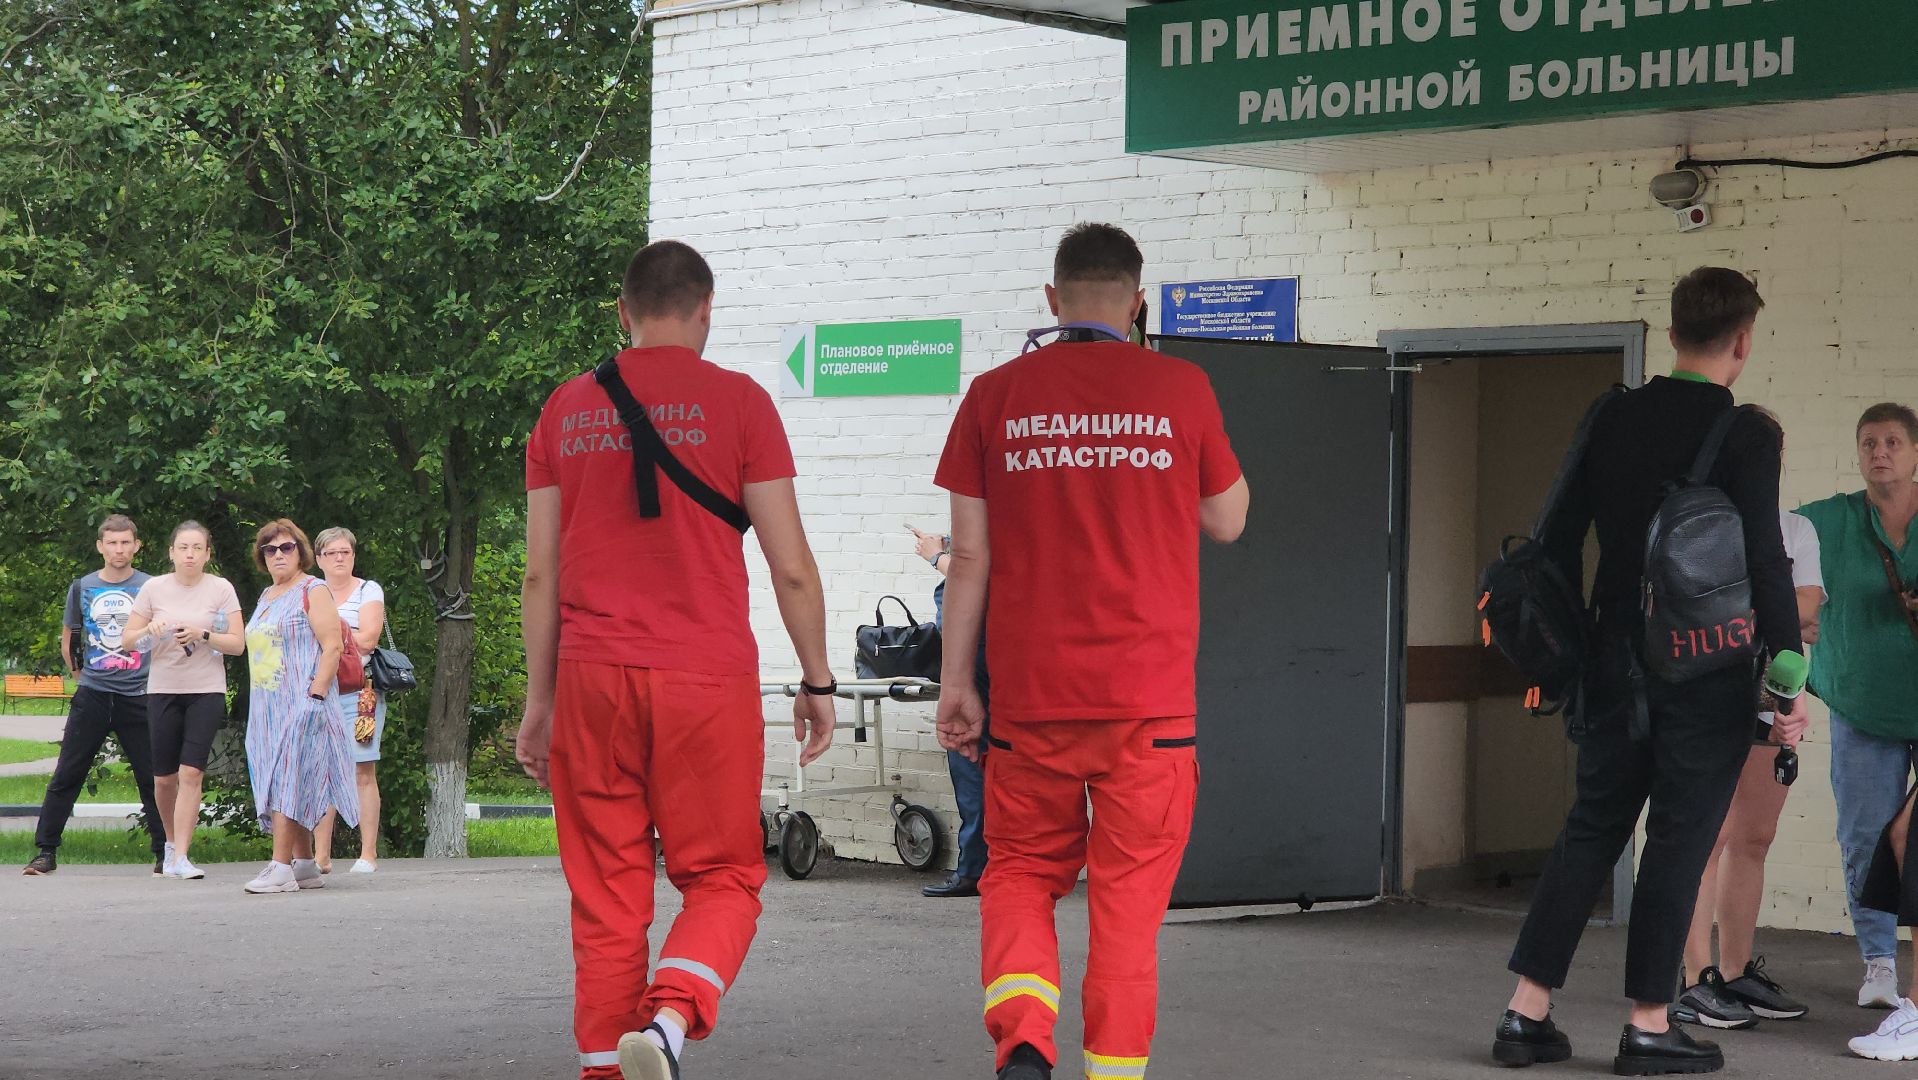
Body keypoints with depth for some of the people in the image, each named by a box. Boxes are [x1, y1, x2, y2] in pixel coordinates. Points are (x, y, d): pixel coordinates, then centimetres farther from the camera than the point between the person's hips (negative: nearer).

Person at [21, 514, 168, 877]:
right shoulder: (82, 588, 7)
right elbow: (68, 642, 17)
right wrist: (81, 673, 9)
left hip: (138, 695, -1)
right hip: (92, 696, 1)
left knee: (153, 778, 0)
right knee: (66, 776, 0)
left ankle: (165, 853, 8)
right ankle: (44, 851, 5)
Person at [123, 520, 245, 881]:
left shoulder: (221, 589, -1)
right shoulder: (154, 588, 3)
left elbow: (237, 644, -2)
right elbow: (127, 639, 6)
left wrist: (203, 635, -18)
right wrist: (149, 631, -14)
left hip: (206, 691, -2)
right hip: (163, 689, 2)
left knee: (191, 773, -13)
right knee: (164, 778, 5)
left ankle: (180, 858, -13)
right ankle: (172, 842, 29)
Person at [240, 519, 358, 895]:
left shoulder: (312, 590, -5)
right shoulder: (266, 596, 20)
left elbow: (333, 645, -13)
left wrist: (315, 695, -21)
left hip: (301, 706, -8)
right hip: (268, 708, 8)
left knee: (288, 782, -14)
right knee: (281, 784, 6)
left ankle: (281, 867, -18)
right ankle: (305, 865, 10)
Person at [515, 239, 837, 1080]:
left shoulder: (565, 410, 9)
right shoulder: (737, 402, -1)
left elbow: (540, 576, 10)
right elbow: (791, 566, -1)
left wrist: (539, 701, 15)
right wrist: (817, 681, 8)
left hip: (592, 679, 3)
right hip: (707, 679, -3)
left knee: (605, 898, 9)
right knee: (721, 877, 6)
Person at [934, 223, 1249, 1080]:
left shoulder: (996, 396, 2)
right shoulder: (1180, 389, 0)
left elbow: (969, 554, 2)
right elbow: (1226, 523, 12)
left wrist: (956, 682, 8)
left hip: (1031, 689, 1)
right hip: (1150, 691, -1)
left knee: (1019, 871, 13)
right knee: (1128, 897, 6)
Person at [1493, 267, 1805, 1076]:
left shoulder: (1612, 420, 4)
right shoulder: (1745, 436, -11)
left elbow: (1560, 539, 8)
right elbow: (1766, 563, -15)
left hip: (1619, 663, 5)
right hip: (1708, 674, -5)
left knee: (1592, 827, 12)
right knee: (1679, 841, 4)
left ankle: (1527, 1013, 10)